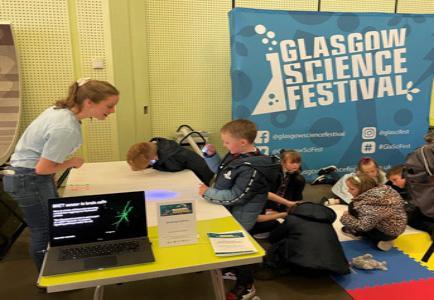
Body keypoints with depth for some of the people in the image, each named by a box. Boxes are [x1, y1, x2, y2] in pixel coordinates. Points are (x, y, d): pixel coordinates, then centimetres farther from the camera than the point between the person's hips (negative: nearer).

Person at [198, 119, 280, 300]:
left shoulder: (251, 169, -31)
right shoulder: (235, 154, -2)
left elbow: (235, 197, -29)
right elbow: (220, 170, 14)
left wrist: (208, 193, -24)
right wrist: (211, 154, -3)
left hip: (239, 217, -9)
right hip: (228, 212, 9)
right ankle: (236, 272, 50)